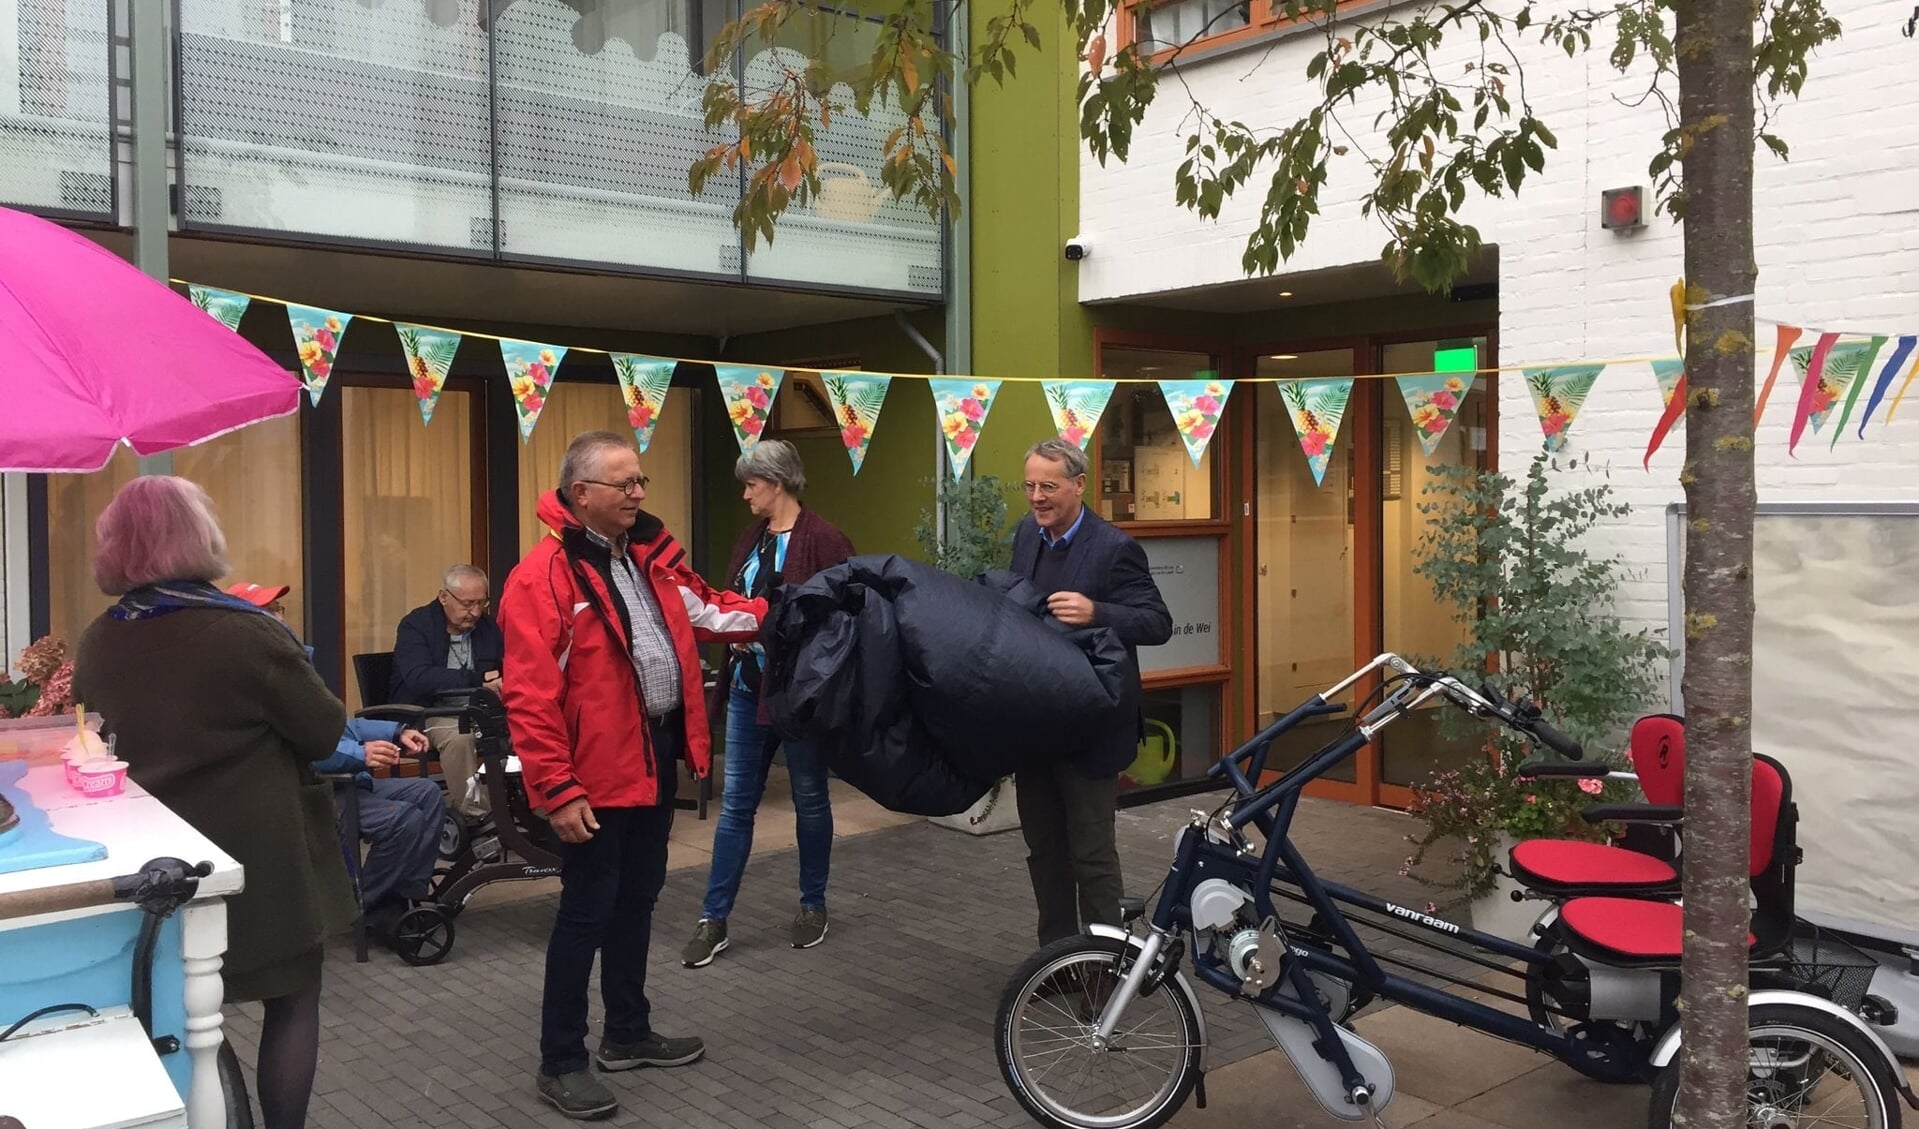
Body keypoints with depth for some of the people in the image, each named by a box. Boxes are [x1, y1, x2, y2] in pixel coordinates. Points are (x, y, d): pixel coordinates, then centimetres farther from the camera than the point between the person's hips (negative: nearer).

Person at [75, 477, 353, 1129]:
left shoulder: (96, 643, -2)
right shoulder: (248, 633, -20)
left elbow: (105, 740, 14)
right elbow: (325, 732, -10)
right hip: (263, 862, -6)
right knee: (292, 1002, 9)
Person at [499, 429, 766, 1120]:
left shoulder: (650, 552, 7)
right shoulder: (543, 576, -18)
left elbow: (703, 611, 17)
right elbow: (530, 698, -20)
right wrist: (557, 791, -21)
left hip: (655, 753, 8)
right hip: (597, 772, -8)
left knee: (637, 899, 19)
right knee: (588, 911, 2)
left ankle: (628, 1033, 36)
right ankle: (560, 1063, 17)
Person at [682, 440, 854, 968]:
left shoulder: (822, 539, -14)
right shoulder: (752, 537, 9)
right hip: (749, 685, 6)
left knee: (810, 800, 11)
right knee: (736, 802, 7)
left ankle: (813, 905, 28)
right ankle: (713, 919, 13)